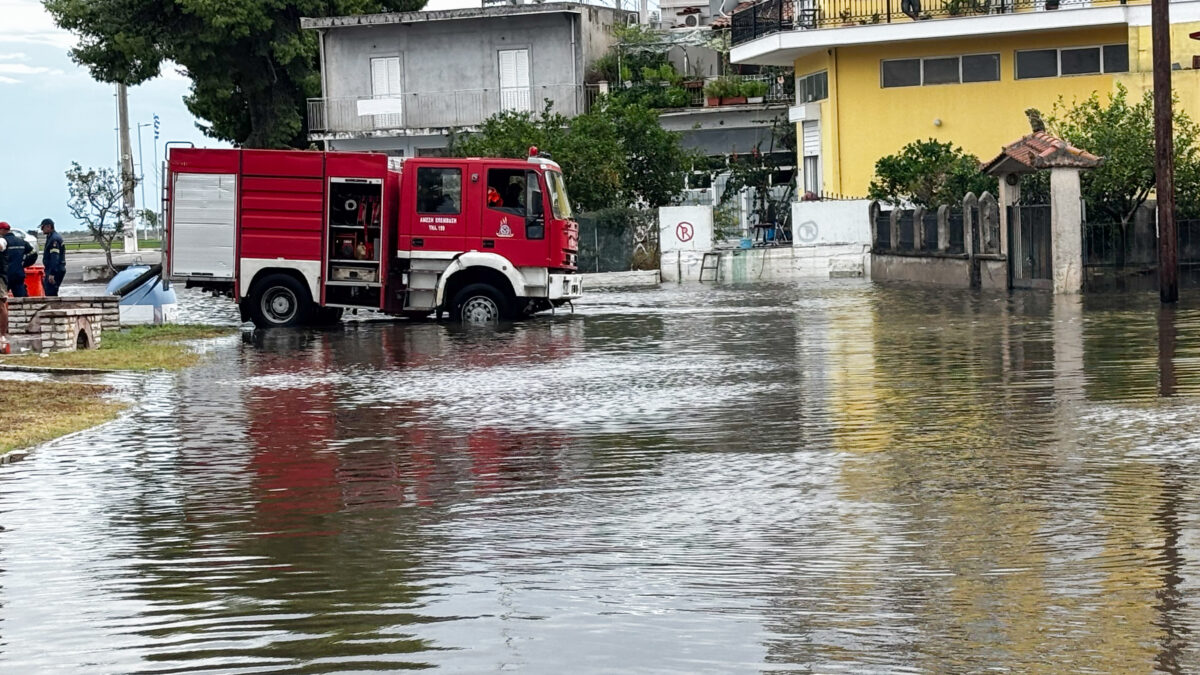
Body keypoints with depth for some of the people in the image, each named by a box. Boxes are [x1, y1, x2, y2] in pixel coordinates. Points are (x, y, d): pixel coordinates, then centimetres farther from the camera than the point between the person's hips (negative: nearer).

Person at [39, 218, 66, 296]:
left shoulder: (54, 239, -17)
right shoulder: (50, 237, 18)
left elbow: (55, 258, -24)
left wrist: (52, 274, -28)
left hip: (55, 271, -11)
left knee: (50, 294, -12)